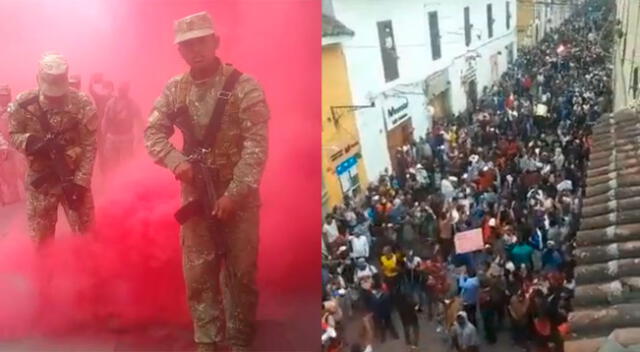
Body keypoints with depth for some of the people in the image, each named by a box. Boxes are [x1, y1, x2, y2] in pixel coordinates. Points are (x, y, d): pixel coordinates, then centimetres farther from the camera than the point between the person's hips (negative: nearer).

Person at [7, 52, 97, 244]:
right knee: (41, 239, 12)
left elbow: (89, 146, -10)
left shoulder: (82, 103, -13)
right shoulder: (23, 103, -8)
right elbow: (14, 135, 2)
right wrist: (31, 142, -20)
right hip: (39, 179, 1)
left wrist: (81, 181, -16)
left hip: (73, 177, -1)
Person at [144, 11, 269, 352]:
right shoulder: (174, 90, 2)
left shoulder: (244, 87, -11)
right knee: (197, 273, 8)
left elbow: (256, 146, -15)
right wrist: (176, 161, -17)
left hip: (239, 194, -3)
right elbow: (153, 133, 4)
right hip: (194, 193, 3)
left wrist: (234, 193, -21)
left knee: (241, 272, 7)